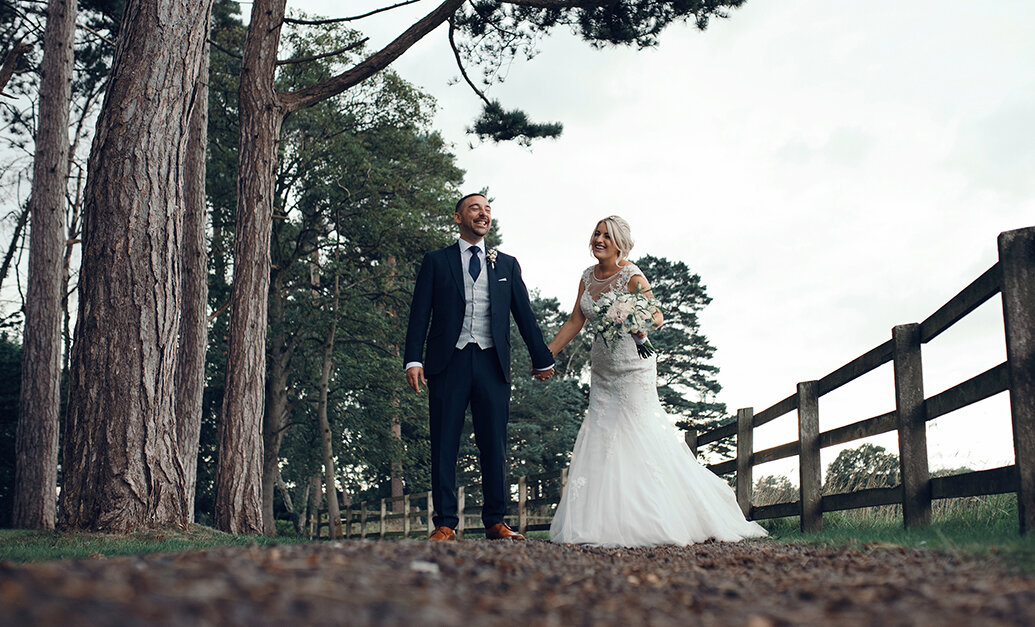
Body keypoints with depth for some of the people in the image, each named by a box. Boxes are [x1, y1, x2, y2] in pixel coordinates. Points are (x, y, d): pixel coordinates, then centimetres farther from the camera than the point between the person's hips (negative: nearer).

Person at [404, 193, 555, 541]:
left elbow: (524, 314, 17)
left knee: (494, 447, 3)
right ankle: (445, 524, 4)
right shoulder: (436, 262, 10)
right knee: (444, 446, -1)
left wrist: (542, 359, 17)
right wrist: (413, 359, -8)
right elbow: (420, 314, 3)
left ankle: (495, 523, 10)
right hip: (449, 362, -2)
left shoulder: (506, 264, 16)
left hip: (492, 363, 2)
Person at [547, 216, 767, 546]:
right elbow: (575, 322, 11)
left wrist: (641, 327, -44)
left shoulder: (632, 276, -12)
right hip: (602, 369, 7)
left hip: (633, 368, -7)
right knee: (600, 439, 3)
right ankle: (605, 522, 9)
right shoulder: (588, 277, 7)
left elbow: (657, 315, -21)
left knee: (640, 437, -7)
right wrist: (545, 355, 7)